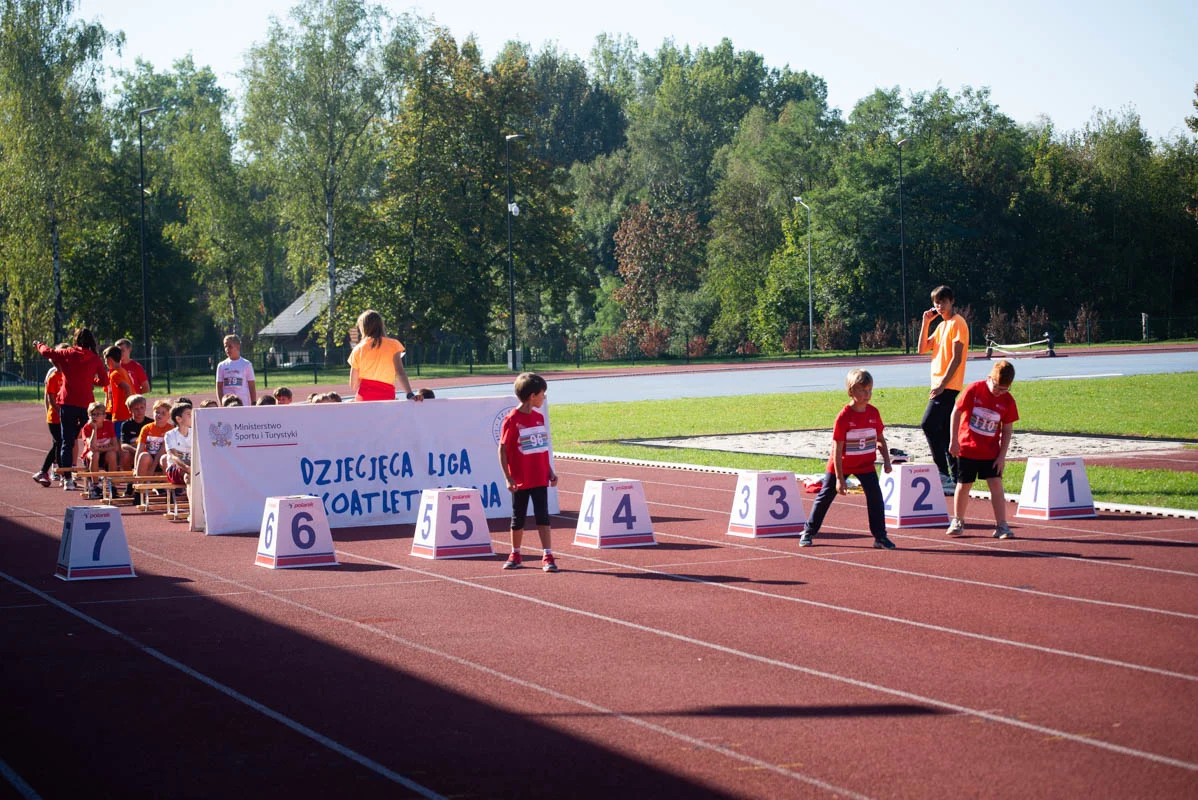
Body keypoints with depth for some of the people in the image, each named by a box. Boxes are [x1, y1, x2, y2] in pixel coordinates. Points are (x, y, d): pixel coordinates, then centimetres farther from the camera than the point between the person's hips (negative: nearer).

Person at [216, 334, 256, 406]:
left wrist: (253, 404, -4)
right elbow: (219, 387, 6)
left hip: (244, 405, -2)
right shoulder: (222, 366, 8)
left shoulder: (246, 364, 2)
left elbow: (251, 386, 2)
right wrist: (222, 404, -5)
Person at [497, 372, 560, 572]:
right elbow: (502, 449, -11)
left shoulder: (539, 417, 7)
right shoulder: (512, 419, -12)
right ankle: (516, 555, 22)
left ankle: (547, 556, 0)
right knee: (518, 518, 8)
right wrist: (508, 478, -14)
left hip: (540, 478, 4)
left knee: (543, 516, 0)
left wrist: (550, 471, 11)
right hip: (520, 480, -4)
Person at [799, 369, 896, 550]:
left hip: (865, 465, 3)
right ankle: (808, 533, 23)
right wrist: (839, 478, -20)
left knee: (875, 496, -11)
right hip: (841, 465, -3)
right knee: (825, 496, 8)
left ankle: (880, 537, -4)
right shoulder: (844, 417, -21)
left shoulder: (873, 413, -7)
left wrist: (886, 460, -4)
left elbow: (880, 439, 8)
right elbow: (837, 449, -19)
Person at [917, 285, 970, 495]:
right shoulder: (941, 325, 18)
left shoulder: (957, 323, -10)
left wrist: (942, 384, -20)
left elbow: (957, 358, -16)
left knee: (928, 425, -17)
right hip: (940, 385, 10)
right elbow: (923, 348, 15)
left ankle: (944, 473, -16)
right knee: (944, 431, 9)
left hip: (948, 386, -10)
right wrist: (926, 322, 7)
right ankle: (955, 478, 11)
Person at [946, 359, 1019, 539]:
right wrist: (954, 440, -7)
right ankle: (958, 521, 24)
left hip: (991, 452, 1)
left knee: (996, 484, -6)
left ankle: (1001, 525, -3)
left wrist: (1002, 455, -5)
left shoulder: (1008, 401, -7)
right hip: (966, 448, -1)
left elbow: (1007, 430, -1)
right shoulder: (974, 390, -12)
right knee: (964, 485, 7)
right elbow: (956, 412, -6)